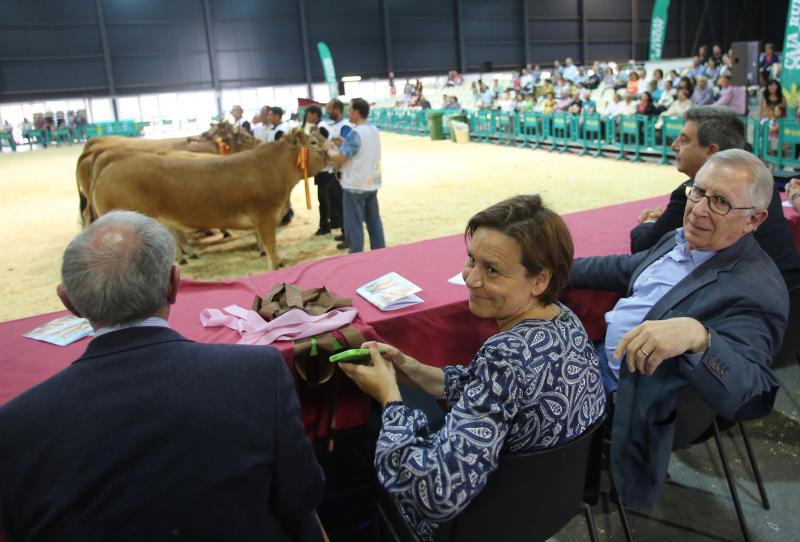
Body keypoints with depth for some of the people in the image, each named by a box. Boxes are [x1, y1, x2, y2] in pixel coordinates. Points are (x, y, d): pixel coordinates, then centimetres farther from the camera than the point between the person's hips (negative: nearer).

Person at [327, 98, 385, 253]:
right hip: (372, 183, 8)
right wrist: (344, 144, 13)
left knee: (354, 225, 0)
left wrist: (329, 149, 0)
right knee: (374, 222, 15)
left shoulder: (355, 133, -19)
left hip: (355, 185, -8)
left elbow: (339, 160, -18)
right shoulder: (374, 131, 8)